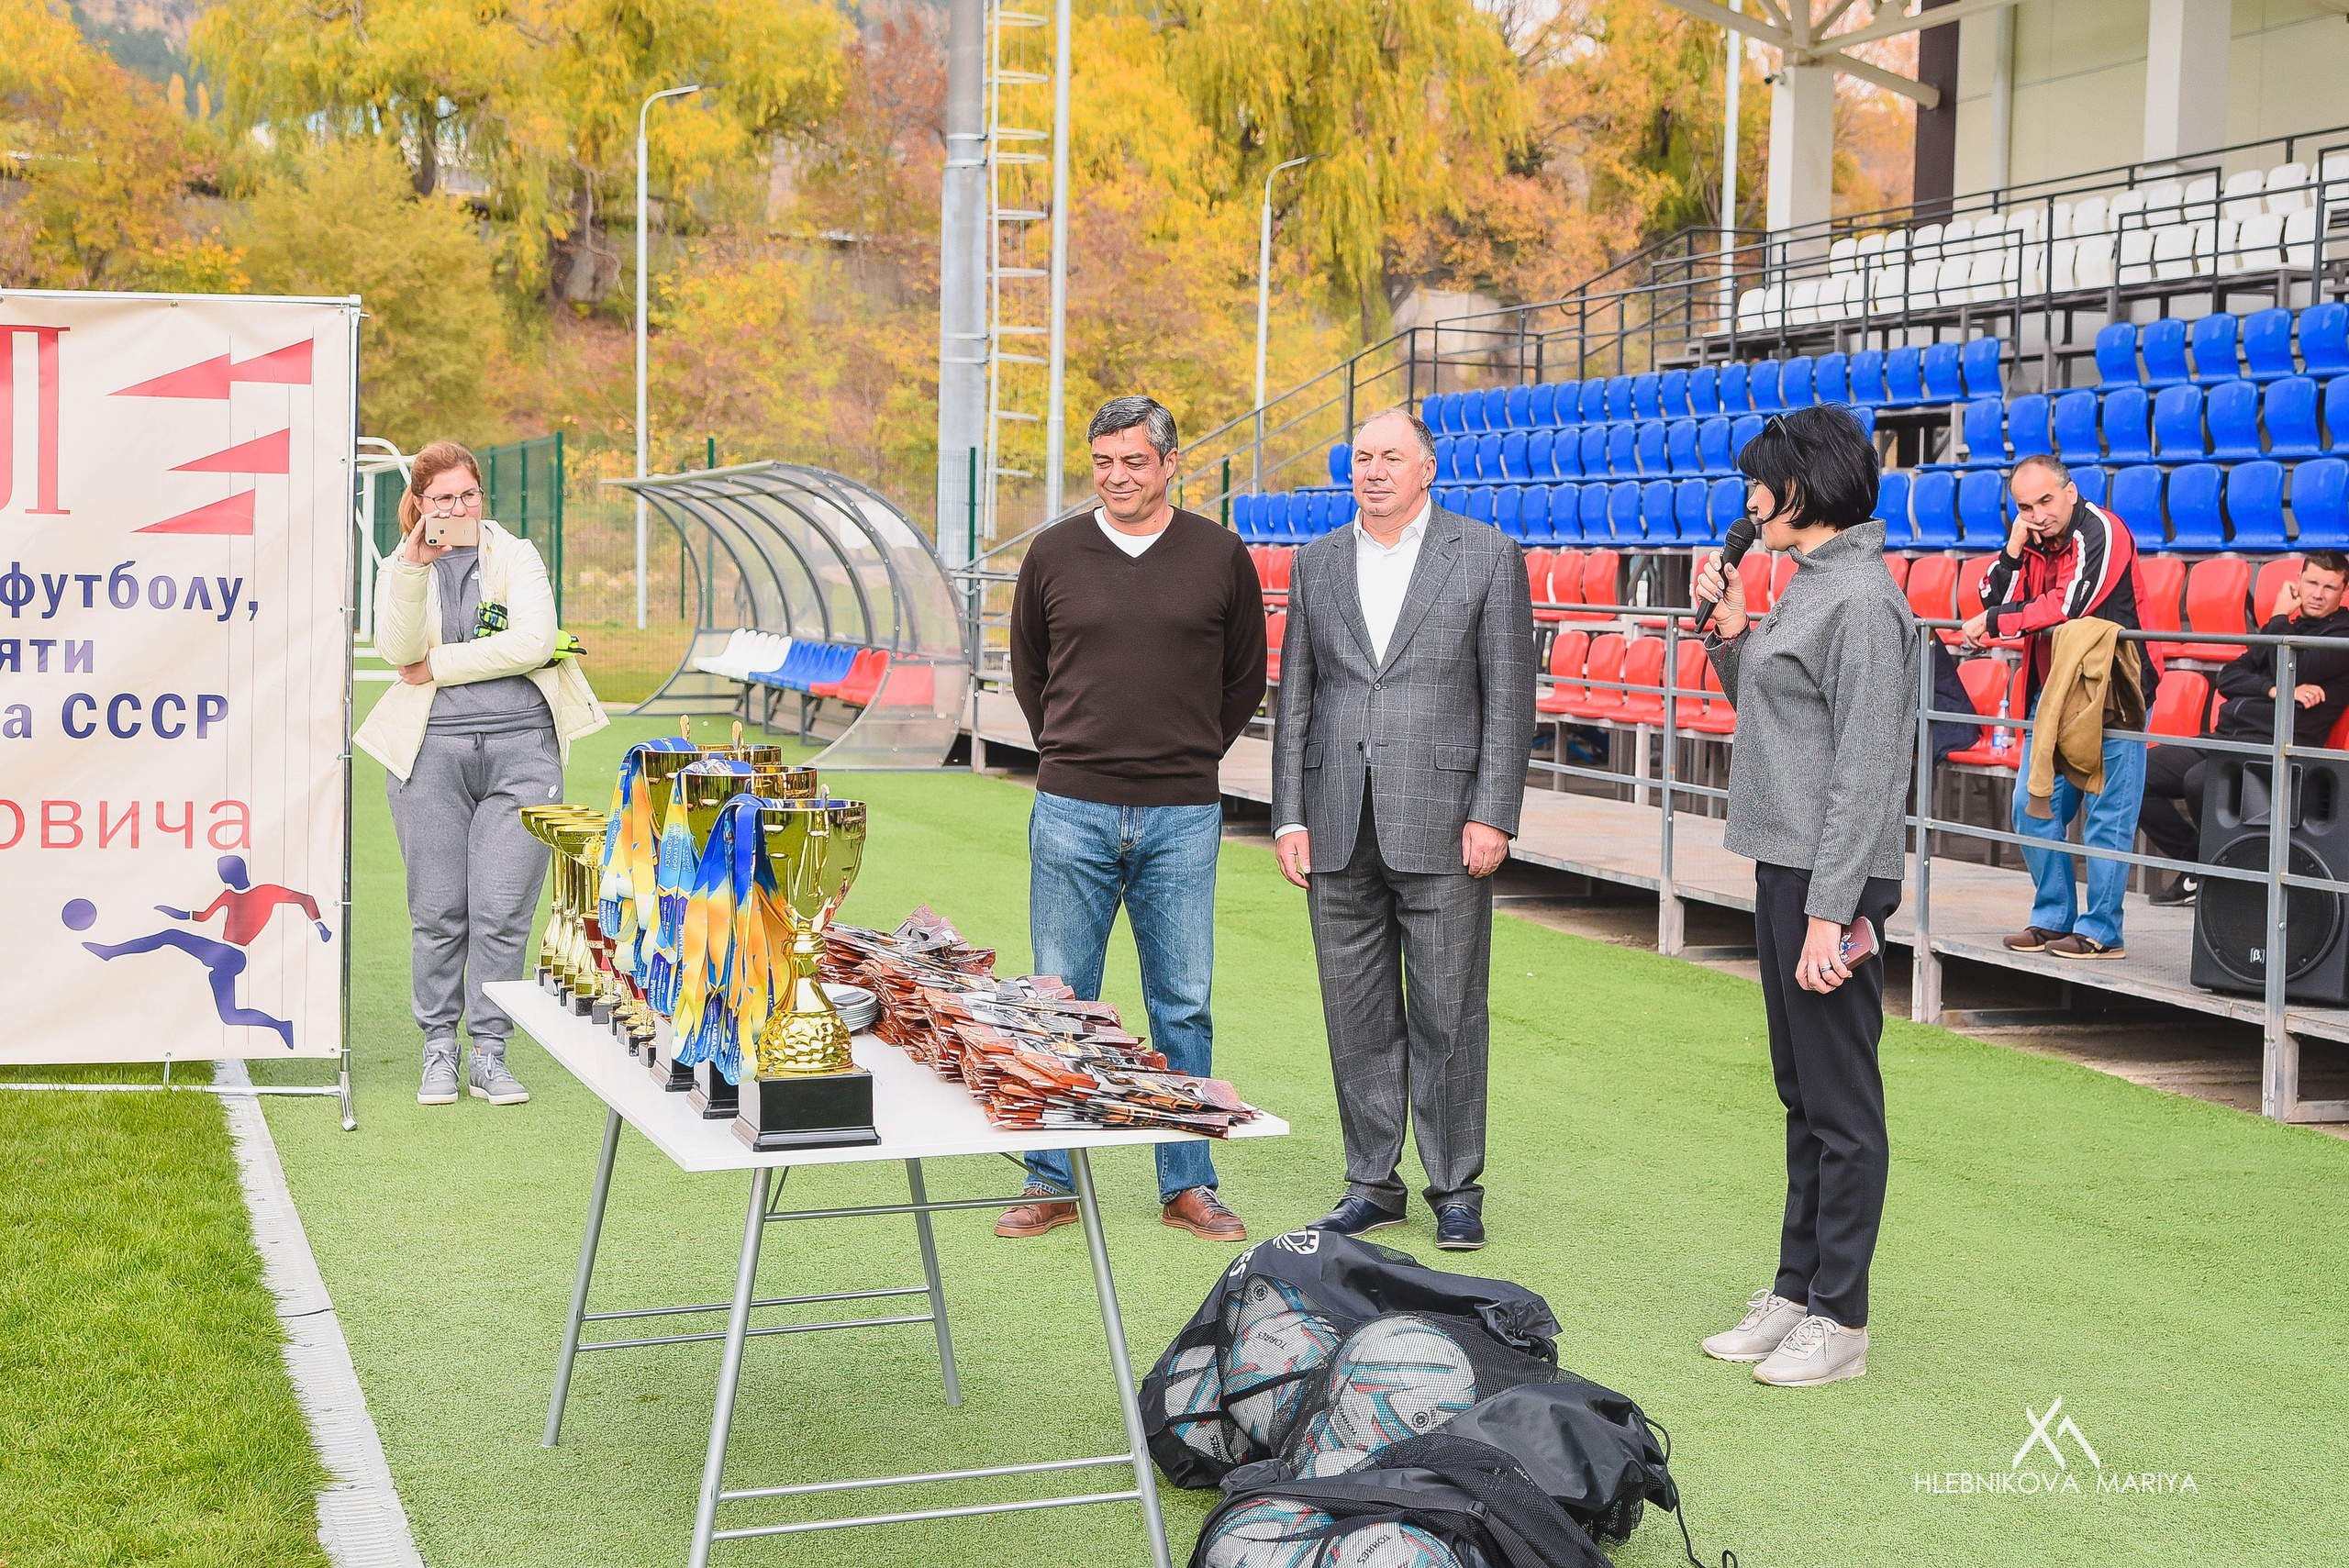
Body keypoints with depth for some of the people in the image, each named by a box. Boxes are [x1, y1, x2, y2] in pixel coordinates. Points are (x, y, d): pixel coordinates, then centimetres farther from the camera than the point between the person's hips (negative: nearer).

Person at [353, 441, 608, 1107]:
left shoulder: (517, 557, 9)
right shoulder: (398, 568, 11)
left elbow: (533, 641, -7)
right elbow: (398, 650, -7)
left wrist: (438, 666, -5)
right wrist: (415, 567, -18)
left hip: (520, 748, 0)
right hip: (432, 749, 1)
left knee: (502, 913, -3)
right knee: (438, 913, 1)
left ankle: (490, 1054, 7)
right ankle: (439, 1049, 13)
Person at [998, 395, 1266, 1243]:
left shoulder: (1220, 557, 2)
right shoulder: (1053, 553, 3)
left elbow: (1244, 676, 14)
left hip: (1182, 818, 0)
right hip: (1071, 813, 0)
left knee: (1183, 1005, 5)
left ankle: (1188, 1185, 15)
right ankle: (1052, 1182, 14)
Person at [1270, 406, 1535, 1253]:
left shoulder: (1487, 554, 1)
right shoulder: (1316, 562, 12)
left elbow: (1509, 696, -2)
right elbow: (1295, 699, 12)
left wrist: (1492, 815, -9)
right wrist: (1290, 818, 5)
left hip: (1441, 827, -4)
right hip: (1339, 830, 4)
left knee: (1447, 1017, 1)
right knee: (1357, 1017, 8)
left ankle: (1456, 1190, 12)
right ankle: (1373, 1184, 19)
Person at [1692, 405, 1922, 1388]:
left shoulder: (1862, 600, -16)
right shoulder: (1810, 585, 14)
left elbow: (1862, 771, -20)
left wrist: (1829, 910, -22)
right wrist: (1732, 634, 9)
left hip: (1831, 879, -10)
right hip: (1784, 865, 10)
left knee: (1842, 1103, -2)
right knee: (1803, 1094, 16)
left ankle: (1839, 1321, 5)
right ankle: (1796, 1292, 24)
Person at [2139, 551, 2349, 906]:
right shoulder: (2287, 625, 23)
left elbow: (2288, 671, -14)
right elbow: (2227, 678, 12)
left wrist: (2279, 617, 2)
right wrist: (2274, 690, -8)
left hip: (2273, 744, -8)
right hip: (2226, 736, 8)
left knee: (2199, 781, -35)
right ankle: (2196, 864, 5)